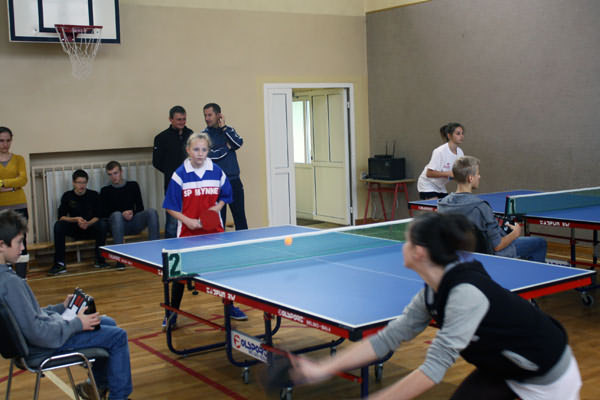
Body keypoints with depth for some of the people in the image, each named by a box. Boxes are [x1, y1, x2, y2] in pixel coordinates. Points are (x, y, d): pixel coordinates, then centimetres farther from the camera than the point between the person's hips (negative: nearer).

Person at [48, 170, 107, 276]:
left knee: (102, 224, -32)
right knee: (58, 225, -28)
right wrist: (76, 219, -23)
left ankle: (100, 260, -21)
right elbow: (61, 217, -6)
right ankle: (60, 264, -27)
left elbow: (98, 216, -6)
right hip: (74, 229, 1)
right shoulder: (67, 196, 1)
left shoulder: (93, 195, 0)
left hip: (90, 228, -1)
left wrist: (88, 223, -26)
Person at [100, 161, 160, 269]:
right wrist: (122, 214, -14)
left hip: (134, 222, 2)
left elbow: (140, 207, 13)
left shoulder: (133, 185, 17)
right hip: (118, 224, -2)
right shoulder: (106, 191, 13)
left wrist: (132, 213, -10)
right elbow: (104, 213, 3)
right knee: (116, 215, -37)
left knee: (152, 212, -26)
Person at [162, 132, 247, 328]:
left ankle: (230, 306, 26)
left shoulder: (216, 172, 1)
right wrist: (187, 220, -18)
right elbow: (171, 207, -5)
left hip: (214, 229, 2)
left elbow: (225, 196, 14)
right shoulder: (180, 175, -7)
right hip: (188, 231, -2)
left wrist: (218, 207, -5)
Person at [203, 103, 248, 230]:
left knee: (240, 217, 5)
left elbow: (239, 143, -9)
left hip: (234, 180, 3)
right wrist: (227, 147, -4)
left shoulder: (229, 130, 11)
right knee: (219, 219, 2)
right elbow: (212, 155, -13)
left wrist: (224, 128, -9)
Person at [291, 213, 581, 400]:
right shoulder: (432, 294, -6)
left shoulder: (467, 292, -32)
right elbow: (388, 337, -3)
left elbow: (434, 368, -34)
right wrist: (323, 370, -8)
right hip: (505, 369, 7)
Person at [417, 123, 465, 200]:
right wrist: (448, 173, -34)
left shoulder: (460, 152, -4)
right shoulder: (440, 151, -24)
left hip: (440, 187, 7)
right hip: (427, 185, -7)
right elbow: (429, 173, -27)